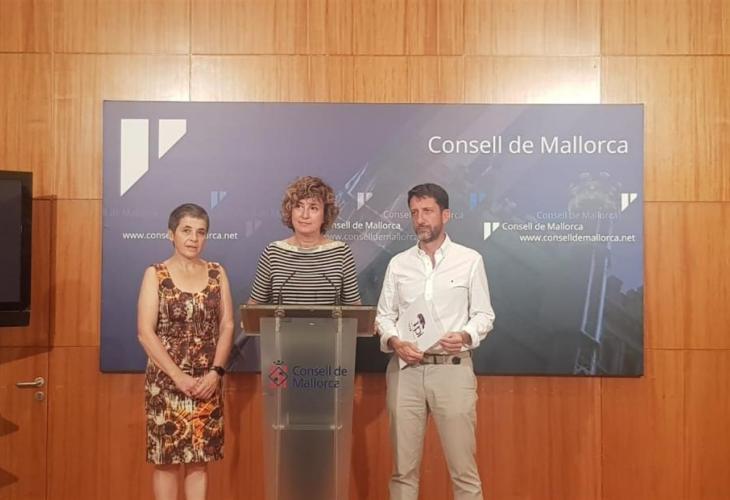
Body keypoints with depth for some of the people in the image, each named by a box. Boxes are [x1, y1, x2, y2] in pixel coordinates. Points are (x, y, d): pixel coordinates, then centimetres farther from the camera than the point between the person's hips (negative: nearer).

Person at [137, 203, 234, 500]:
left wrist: (215, 372, -10)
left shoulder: (217, 273, 5)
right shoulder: (155, 275, -2)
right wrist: (178, 376, -15)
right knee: (166, 458, 5)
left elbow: (227, 327, 3)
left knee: (200, 457, 8)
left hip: (207, 381, 2)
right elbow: (145, 332, -8)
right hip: (166, 381, -2)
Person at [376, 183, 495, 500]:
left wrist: (465, 336, -17)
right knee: (403, 466, 9)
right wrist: (395, 341, -11)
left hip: (453, 369, -2)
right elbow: (384, 316, 9)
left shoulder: (470, 260, 2)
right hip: (406, 370, 2)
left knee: (463, 466, 4)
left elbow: (484, 314, 3)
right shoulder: (398, 264, 8)